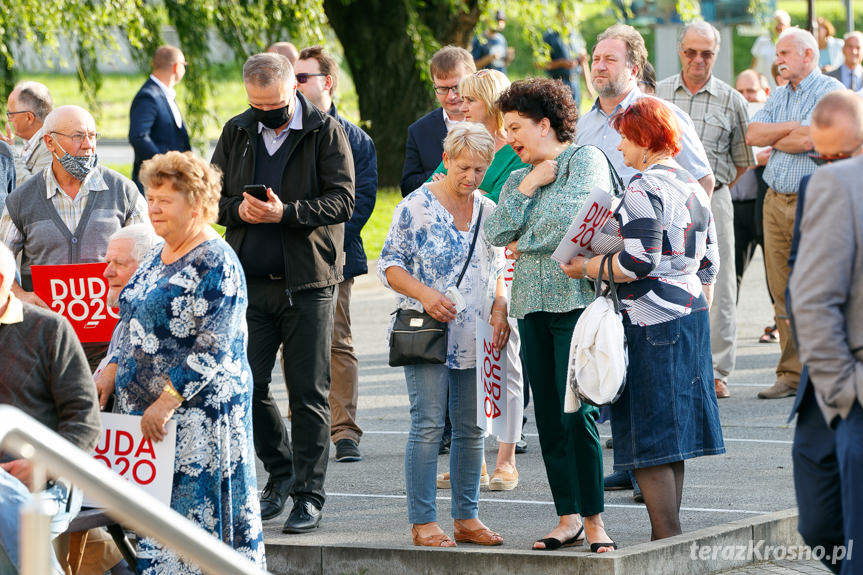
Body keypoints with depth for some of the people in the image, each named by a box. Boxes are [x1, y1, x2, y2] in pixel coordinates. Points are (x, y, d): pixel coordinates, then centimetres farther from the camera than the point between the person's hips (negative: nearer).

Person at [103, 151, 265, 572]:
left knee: (193, 510, -7)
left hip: (197, 410, -9)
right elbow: (135, 328, 23)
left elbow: (213, 348, -19)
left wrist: (169, 399, -23)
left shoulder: (215, 262, -13)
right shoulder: (156, 259, 15)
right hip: (147, 410, 9)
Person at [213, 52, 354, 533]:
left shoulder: (326, 132, -3)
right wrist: (237, 210, -8)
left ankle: (309, 495, 6)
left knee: (309, 393, -1)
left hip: (308, 281, -4)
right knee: (248, 384, 2)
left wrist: (287, 213, -21)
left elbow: (343, 200, -9)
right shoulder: (237, 133, 10)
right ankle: (280, 471, 24)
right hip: (250, 281, 4)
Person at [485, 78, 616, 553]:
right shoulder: (519, 177, 20)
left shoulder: (586, 158, 0)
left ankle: (593, 520, -5)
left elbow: (575, 216, -14)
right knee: (548, 418, 6)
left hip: (576, 299, -7)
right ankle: (568, 517, 12)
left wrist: (525, 244, -1)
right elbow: (498, 233, 7)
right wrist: (527, 186, -2)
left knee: (577, 414, -11)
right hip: (532, 305, 7)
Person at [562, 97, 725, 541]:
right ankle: (671, 535, 18)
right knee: (672, 435, 14)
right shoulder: (693, 188, 13)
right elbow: (708, 262, 17)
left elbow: (639, 261, -23)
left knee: (648, 442, -4)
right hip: (690, 318, 9)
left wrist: (586, 268, -11)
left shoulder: (644, 189, -14)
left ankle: (666, 537, -5)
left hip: (650, 321, -9)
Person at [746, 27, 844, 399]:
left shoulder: (831, 91, -6)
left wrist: (775, 142, 0)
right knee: (783, 294, 5)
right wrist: (792, 128, -7)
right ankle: (791, 375, 9)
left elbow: (808, 139, -18)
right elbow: (753, 134, 5)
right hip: (776, 201, 7)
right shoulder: (779, 96, 19)